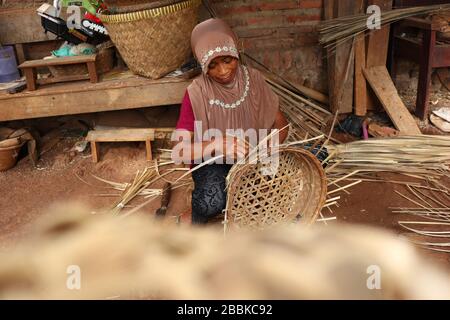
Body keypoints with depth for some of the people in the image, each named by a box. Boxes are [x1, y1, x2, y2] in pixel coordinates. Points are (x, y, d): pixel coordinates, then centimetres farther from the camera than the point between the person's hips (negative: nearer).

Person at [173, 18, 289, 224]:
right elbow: (179, 149, -22)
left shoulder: (253, 79, -7)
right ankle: (198, 216, 1)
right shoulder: (197, 93, -16)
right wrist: (216, 145, -41)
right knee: (214, 201, -34)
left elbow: (280, 124, -1)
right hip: (212, 161, -3)